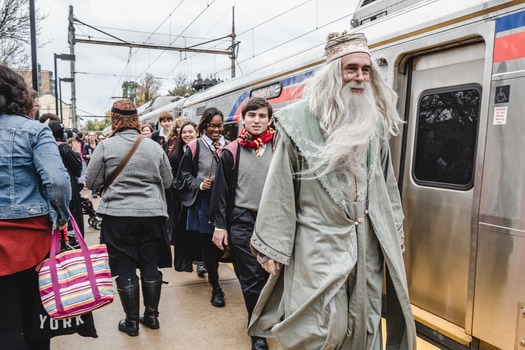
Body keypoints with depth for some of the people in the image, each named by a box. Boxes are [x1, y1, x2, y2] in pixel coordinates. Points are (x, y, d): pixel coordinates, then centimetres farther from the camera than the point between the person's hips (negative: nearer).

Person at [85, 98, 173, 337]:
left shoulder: (106, 146, -4)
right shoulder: (154, 146, 4)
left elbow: (91, 182, 0)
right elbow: (167, 181, 11)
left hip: (118, 215, -2)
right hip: (152, 214, 3)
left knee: (124, 268, 8)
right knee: (151, 265, 12)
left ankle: (131, 321, 18)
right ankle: (152, 315, 25)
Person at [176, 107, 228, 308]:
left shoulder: (227, 146, 6)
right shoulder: (195, 147, -2)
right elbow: (183, 176, 3)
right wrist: (199, 184, -12)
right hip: (204, 202, -2)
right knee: (208, 243, 4)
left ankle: (211, 269, 36)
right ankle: (215, 287, 19)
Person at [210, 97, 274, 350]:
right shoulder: (231, 152, 1)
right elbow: (221, 190, 3)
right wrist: (219, 225, 0)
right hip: (242, 222, -1)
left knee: (272, 275, 10)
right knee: (251, 279, 4)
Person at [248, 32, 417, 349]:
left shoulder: (377, 122, 8)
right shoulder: (300, 121, -8)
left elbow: (388, 184, 16)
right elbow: (280, 189, -7)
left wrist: (395, 233, 18)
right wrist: (272, 247, -7)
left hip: (367, 245, 5)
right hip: (318, 245, -5)